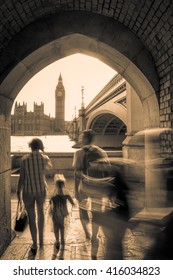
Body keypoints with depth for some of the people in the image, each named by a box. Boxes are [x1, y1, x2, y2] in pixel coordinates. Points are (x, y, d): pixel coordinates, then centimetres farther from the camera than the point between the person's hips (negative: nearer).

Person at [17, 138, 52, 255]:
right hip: (41, 190, 2)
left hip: (28, 191, -2)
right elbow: (50, 166, 14)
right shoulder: (44, 158, -9)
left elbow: (22, 178, -9)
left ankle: (35, 245, 22)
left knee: (31, 217, 13)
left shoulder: (24, 159, -12)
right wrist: (43, 154, 12)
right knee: (40, 212, 26)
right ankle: (41, 240, 36)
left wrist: (19, 191, 4)